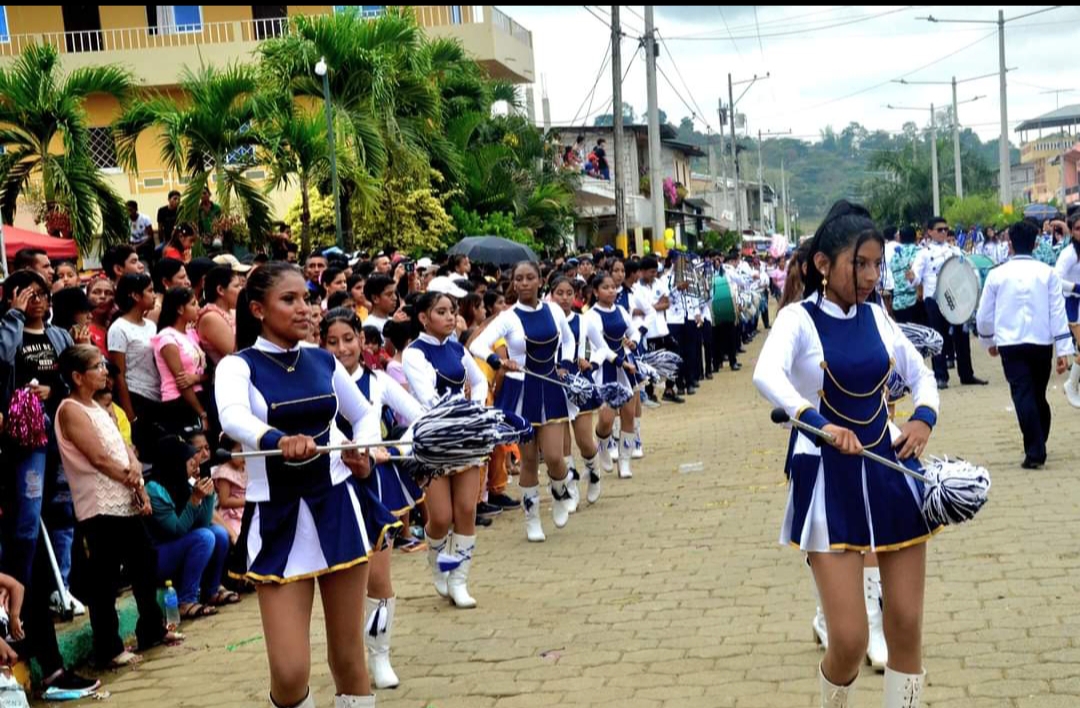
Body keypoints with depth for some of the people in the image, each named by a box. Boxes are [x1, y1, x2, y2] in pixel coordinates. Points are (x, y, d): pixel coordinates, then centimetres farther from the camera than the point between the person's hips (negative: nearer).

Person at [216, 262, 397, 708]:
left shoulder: (324, 362, 5)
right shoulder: (238, 366, -8)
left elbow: (365, 416, 21)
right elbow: (233, 418, -30)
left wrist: (365, 455, 0)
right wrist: (279, 441, -50)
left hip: (337, 507, 3)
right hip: (277, 519, -3)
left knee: (348, 655, 9)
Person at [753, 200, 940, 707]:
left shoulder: (876, 317, 5)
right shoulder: (798, 319, -9)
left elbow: (921, 374, 18)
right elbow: (766, 376, -29)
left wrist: (924, 417, -4)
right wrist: (817, 423, -44)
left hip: (888, 471, 5)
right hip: (829, 480, -5)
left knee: (907, 627, 6)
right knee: (849, 640, -7)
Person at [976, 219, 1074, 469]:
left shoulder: (997, 274, 1)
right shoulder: (1047, 273, 0)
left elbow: (984, 315, 7)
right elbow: (1058, 312, -3)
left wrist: (988, 341, 25)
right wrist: (1063, 349, -2)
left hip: (1010, 343, -1)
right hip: (1042, 343, 2)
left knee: (1023, 395, -5)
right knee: (1039, 395, 17)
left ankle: (1034, 451, -16)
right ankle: (1039, 444, 28)